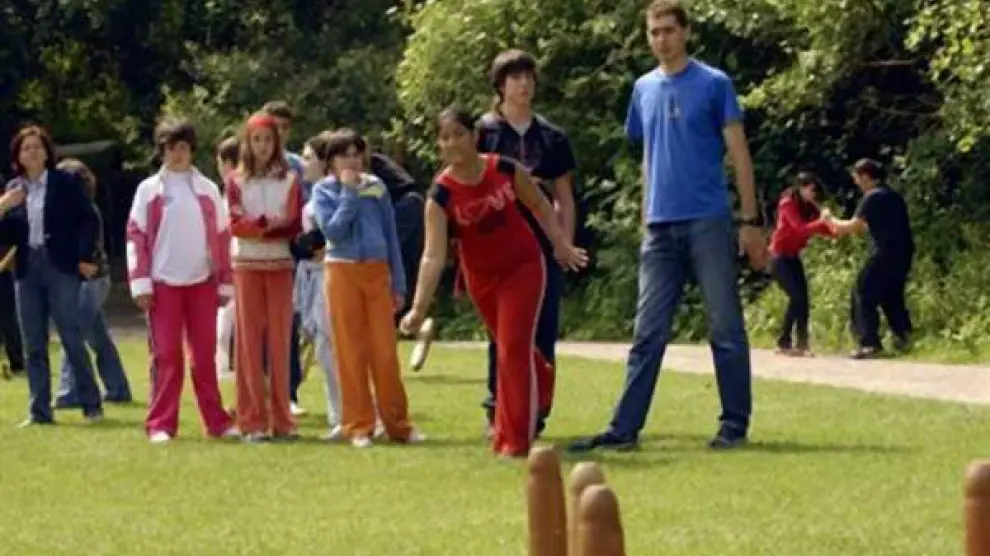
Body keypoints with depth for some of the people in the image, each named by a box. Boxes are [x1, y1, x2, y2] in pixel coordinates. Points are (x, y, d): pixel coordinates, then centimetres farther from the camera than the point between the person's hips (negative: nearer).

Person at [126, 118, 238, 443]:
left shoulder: (207, 189, 7)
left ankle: (216, 421, 7)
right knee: (166, 355, -2)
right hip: (164, 283, -2)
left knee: (205, 355, 5)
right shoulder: (149, 190, 2)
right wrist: (140, 284, -9)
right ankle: (160, 424, 0)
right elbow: (136, 237, -1)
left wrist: (225, 283, 5)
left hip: (202, 282, 2)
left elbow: (222, 236, 8)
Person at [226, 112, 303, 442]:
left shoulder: (289, 180, 7)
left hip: (280, 265, 1)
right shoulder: (237, 181, 5)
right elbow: (236, 225, -6)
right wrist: (267, 223, -20)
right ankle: (253, 421, -1)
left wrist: (256, 229, -14)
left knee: (280, 340, 1)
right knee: (249, 341, -2)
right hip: (246, 266, -1)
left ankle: (281, 419, 5)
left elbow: (295, 226, -2)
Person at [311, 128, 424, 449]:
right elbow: (333, 230, -12)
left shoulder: (376, 186, 8)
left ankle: (397, 423, 7)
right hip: (343, 272, -2)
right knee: (350, 351, 0)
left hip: (377, 271, 2)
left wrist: (398, 283, 7)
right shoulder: (324, 190, 2)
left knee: (385, 350, 0)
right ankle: (358, 425, 5)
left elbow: (391, 235, 10)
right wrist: (350, 191, -10)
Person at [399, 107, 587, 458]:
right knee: (513, 349, 17)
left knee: (513, 349, -11)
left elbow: (539, 205, 2)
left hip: (523, 266, -2)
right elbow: (434, 255, -26)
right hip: (481, 277, 2)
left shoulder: (506, 170, -18)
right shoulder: (441, 195, -21)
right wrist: (419, 307, -35)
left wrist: (562, 244, 3)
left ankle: (514, 441, -5)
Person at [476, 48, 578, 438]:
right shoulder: (483, 133, 3)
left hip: (544, 249, 3)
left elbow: (565, 199, 14)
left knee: (543, 336, 2)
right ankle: (498, 411, 1)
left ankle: (536, 415, 8)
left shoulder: (552, 138, 12)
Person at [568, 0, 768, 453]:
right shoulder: (644, 89, 13)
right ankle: (625, 428, 2)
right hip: (660, 229, 4)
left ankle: (735, 425, 7)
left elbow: (738, 154, -3)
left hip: (708, 224, -4)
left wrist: (751, 220, -7)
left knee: (726, 329, 0)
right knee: (648, 334, 3)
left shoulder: (714, 84, -2)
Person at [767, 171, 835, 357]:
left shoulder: (809, 208, 6)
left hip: (793, 257, 8)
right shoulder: (788, 204, -16)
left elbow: (822, 228, -3)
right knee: (797, 296, -15)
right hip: (779, 256, -8)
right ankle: (784, 342, -9)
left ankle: (802, 343, 0)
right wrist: (822, 221, -36)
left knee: (802, 298, -1)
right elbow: (801, 229, -28)